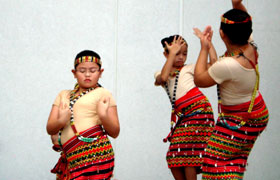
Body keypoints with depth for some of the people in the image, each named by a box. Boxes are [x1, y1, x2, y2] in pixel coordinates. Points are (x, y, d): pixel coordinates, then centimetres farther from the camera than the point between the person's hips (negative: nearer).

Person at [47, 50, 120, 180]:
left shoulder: (103, 94, 5)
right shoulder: (64, 95, 17)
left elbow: (114, 133, 0)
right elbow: (50, 129, 9)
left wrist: (103, 115, -19)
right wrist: (61, 121, -12)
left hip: (95, 156, -4)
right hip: (69, 157, 4)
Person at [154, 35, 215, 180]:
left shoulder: (189, 68, 9)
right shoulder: (160, 74, 16)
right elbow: (162, 78, -11)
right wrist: (172, 53, -6)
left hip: (199, 110, -4)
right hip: (181, 116, 4)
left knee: (189, 155, -12)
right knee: (174, 159, 2)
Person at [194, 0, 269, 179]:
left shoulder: (227, 65, -34)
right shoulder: (251, 48, -12)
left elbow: (199, 79, -15)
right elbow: (244, 23, 10)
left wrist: (204, 49, -9)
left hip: (238, 122, -8)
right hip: (258, 114, 8)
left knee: (216, 160, -1)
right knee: (236, 161, 18)